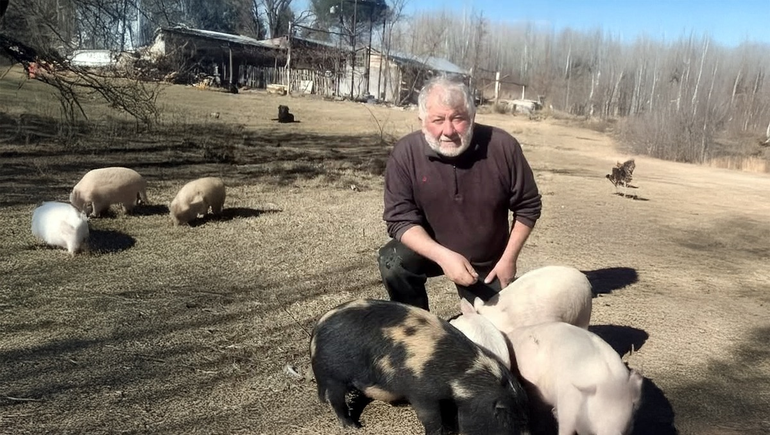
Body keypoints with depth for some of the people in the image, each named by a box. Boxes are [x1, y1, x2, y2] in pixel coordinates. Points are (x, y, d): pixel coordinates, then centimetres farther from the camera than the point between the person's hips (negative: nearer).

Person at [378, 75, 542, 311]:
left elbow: (527, 207, -9)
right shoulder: (406, 153, -23)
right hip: (432, 249, -1)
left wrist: (508, 259, -12)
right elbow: (400, 219, -22)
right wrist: (442, 256, -37)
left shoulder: (503, 147, -22)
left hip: (487, 262, 1)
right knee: (393, 263, -30)